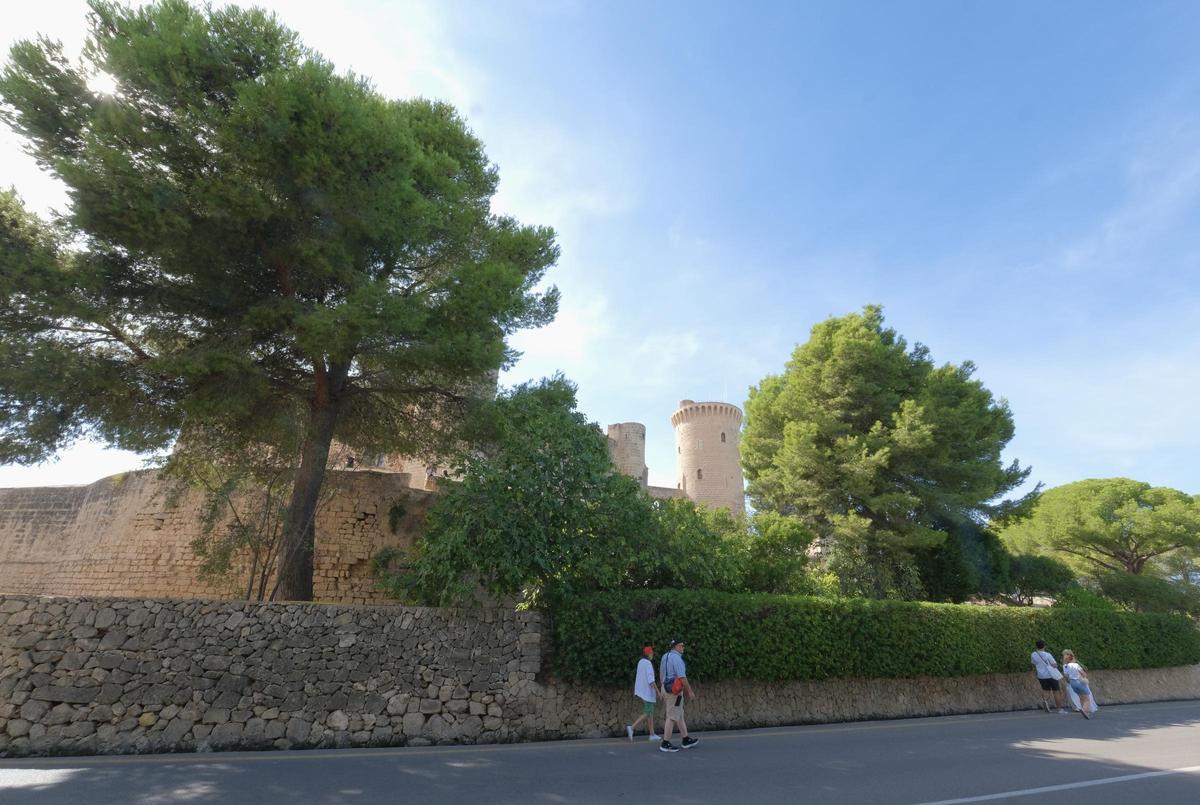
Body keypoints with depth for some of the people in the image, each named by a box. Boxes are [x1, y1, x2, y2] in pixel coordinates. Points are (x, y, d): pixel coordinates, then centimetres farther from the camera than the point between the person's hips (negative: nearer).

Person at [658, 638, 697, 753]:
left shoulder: (665, 656, 11)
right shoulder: (676, 658, -19)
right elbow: (682, 677, -22)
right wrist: (690, 691, -14)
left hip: (667, 688, 10)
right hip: (675, 690, -10)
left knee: (679, 715, 17)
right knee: (672, 717, -2)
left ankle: (686, 740, 26)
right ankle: (665, 744, 2)